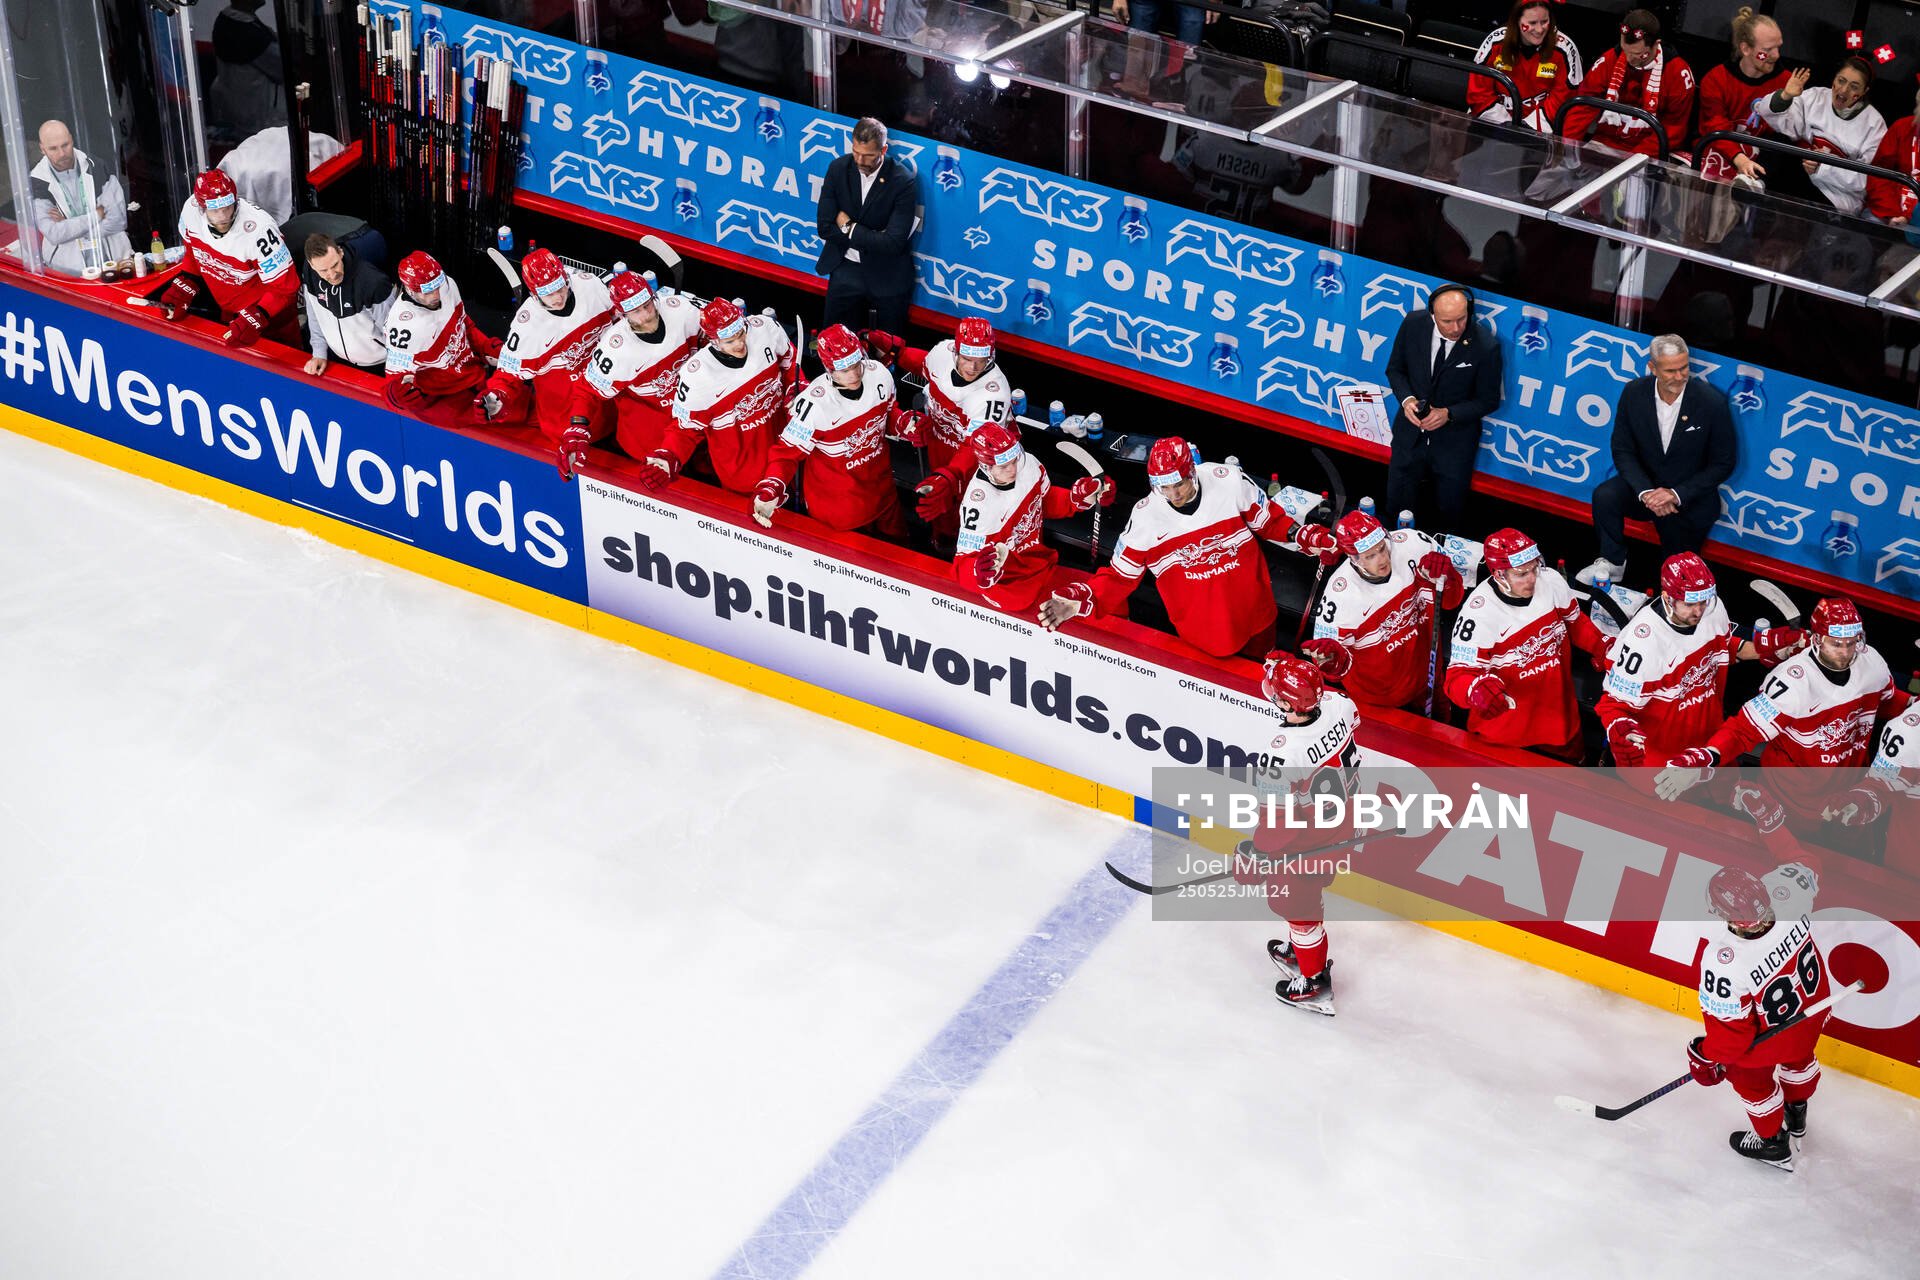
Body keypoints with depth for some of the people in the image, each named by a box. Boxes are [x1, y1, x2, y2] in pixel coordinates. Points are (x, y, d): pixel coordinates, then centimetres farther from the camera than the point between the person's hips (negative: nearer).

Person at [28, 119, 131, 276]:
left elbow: (118, 219, -5)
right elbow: (53, 234, -11)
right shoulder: (37, 182, -3)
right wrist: (96, 215, -8)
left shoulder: (96, 167, 1)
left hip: (113, 257, 1)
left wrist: (68, 226, -7)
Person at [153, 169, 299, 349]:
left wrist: (254, 319, -36)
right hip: (229, 311, 5)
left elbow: (284, 287, -28)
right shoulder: (191, 211, -18)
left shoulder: (258, 229, -34)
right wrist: (183, 289, -5)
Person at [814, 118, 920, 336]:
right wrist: (872, 238, -14)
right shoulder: (838, 168, -6)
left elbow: (893, 243, -22)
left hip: (887, 276, -3)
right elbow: (825, 227, -7)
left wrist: (849, 228, -14)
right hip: (845, 269, 3)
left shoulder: (904, 181, -18)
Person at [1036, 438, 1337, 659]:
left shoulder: (1229, 481, -17)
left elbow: (1268, 520, 1)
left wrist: (1306, 538, -11)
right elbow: (1120, 577, -10)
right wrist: (1081, 599, -25)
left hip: (1254, 616, 1)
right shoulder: (1145, 516, -16)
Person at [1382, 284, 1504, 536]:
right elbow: (1395, 368, 1)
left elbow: (1488, 401, -11)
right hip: (1411, 433, 3)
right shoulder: (1413, 324, -16)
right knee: (1397, 505, 19)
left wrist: (1448, 414, -24)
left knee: (1449, 514, 16)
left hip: (1454, 442, -2)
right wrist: (1406, 399, -18)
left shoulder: (1485, 346, -24)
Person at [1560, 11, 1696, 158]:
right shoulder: (1609, 60, -1)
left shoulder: (1678, 73, -9)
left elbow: (1673, 129, -7)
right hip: (1604, 144, 2)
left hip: (1647, 154, -2)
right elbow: (1584, 107, -1)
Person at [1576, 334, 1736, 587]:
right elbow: (1622, 450, -6)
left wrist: (1677, 495, -22)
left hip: (1690, 497, -2)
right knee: (1604, 496, -28)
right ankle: (1612, 563, -7)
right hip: (1645, 484, 2)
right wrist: (1646, 491, -22)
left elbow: (1724, 463, -12)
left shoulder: (1712, 403, -20)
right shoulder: (1634, 393, -12)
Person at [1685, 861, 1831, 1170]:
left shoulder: (1722, 962, -46)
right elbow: (1808, 875, -7)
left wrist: (1707, 1058, -8)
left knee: (1750, 1077, 29)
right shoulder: (1787, 889, -37)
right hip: (1813, 1004, 5)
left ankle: (1773, 1144, 53)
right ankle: (1796, 1115, 65)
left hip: (1770, 1035, -5)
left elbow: (1730, 1029, -27)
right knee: (1798, 1058, 36)